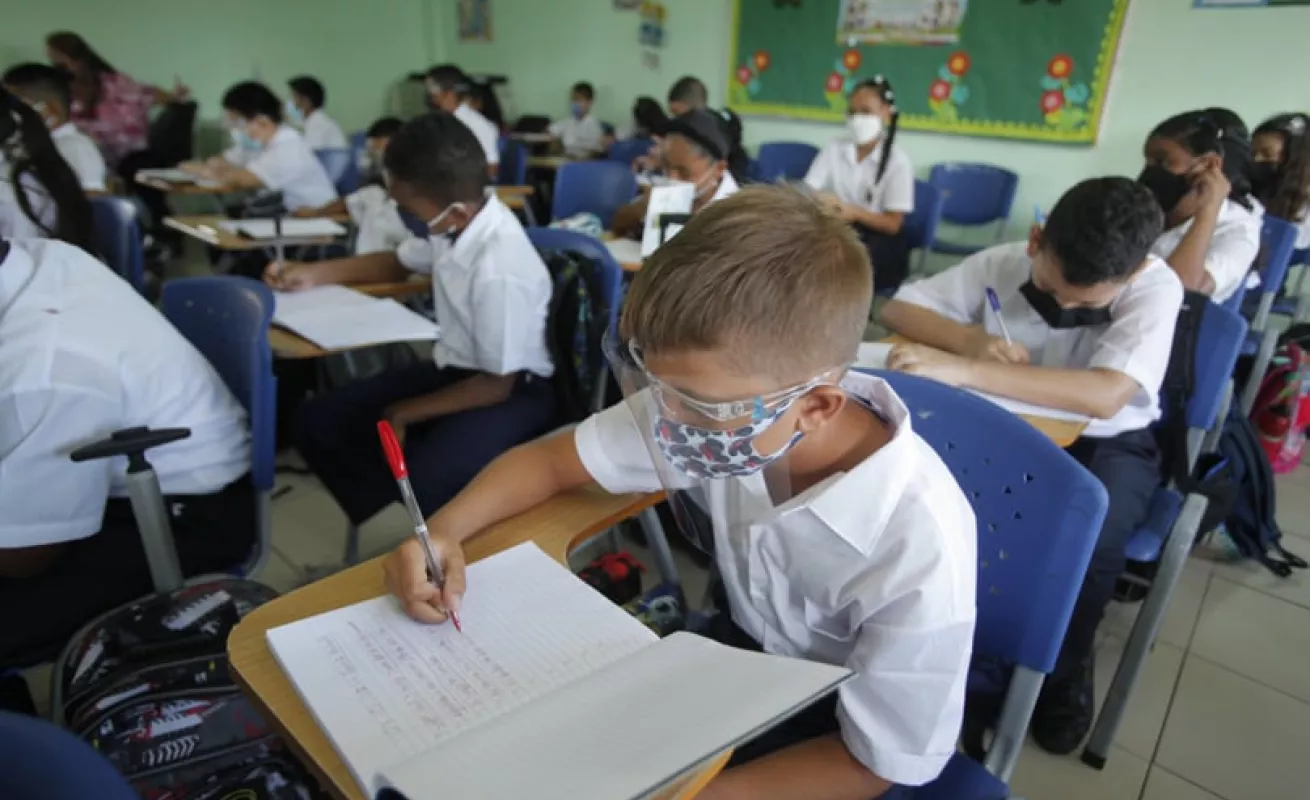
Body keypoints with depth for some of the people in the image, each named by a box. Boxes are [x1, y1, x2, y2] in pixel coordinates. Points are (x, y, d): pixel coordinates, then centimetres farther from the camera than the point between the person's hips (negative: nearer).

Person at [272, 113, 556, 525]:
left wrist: (403, 415, -11)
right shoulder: (459, 221, -6)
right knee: (319, 422, 2)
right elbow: (401, 262, 19)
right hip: (455, 368, 9)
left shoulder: (499, 270, -30)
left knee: (427, 477, -37)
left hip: (514, 391, -8)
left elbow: (496, 385, -22)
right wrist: (314, 274, 15)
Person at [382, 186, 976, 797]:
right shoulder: (717, 404, -22)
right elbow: (551, 460, -7)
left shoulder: (915, 550, -34)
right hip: (742, 647, 4)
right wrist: (444, 529, -24)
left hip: (831, 720, -4)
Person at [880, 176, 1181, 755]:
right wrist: (973, 339, -27)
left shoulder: (1157, 288, -23)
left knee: (1090, 539, -33)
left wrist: (965, 370, -49)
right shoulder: (1004, 262, -14)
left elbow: (1104, 397, -40)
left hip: (1104, 443, -2)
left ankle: (1062, 669, 1)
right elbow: (897, 308, -7)